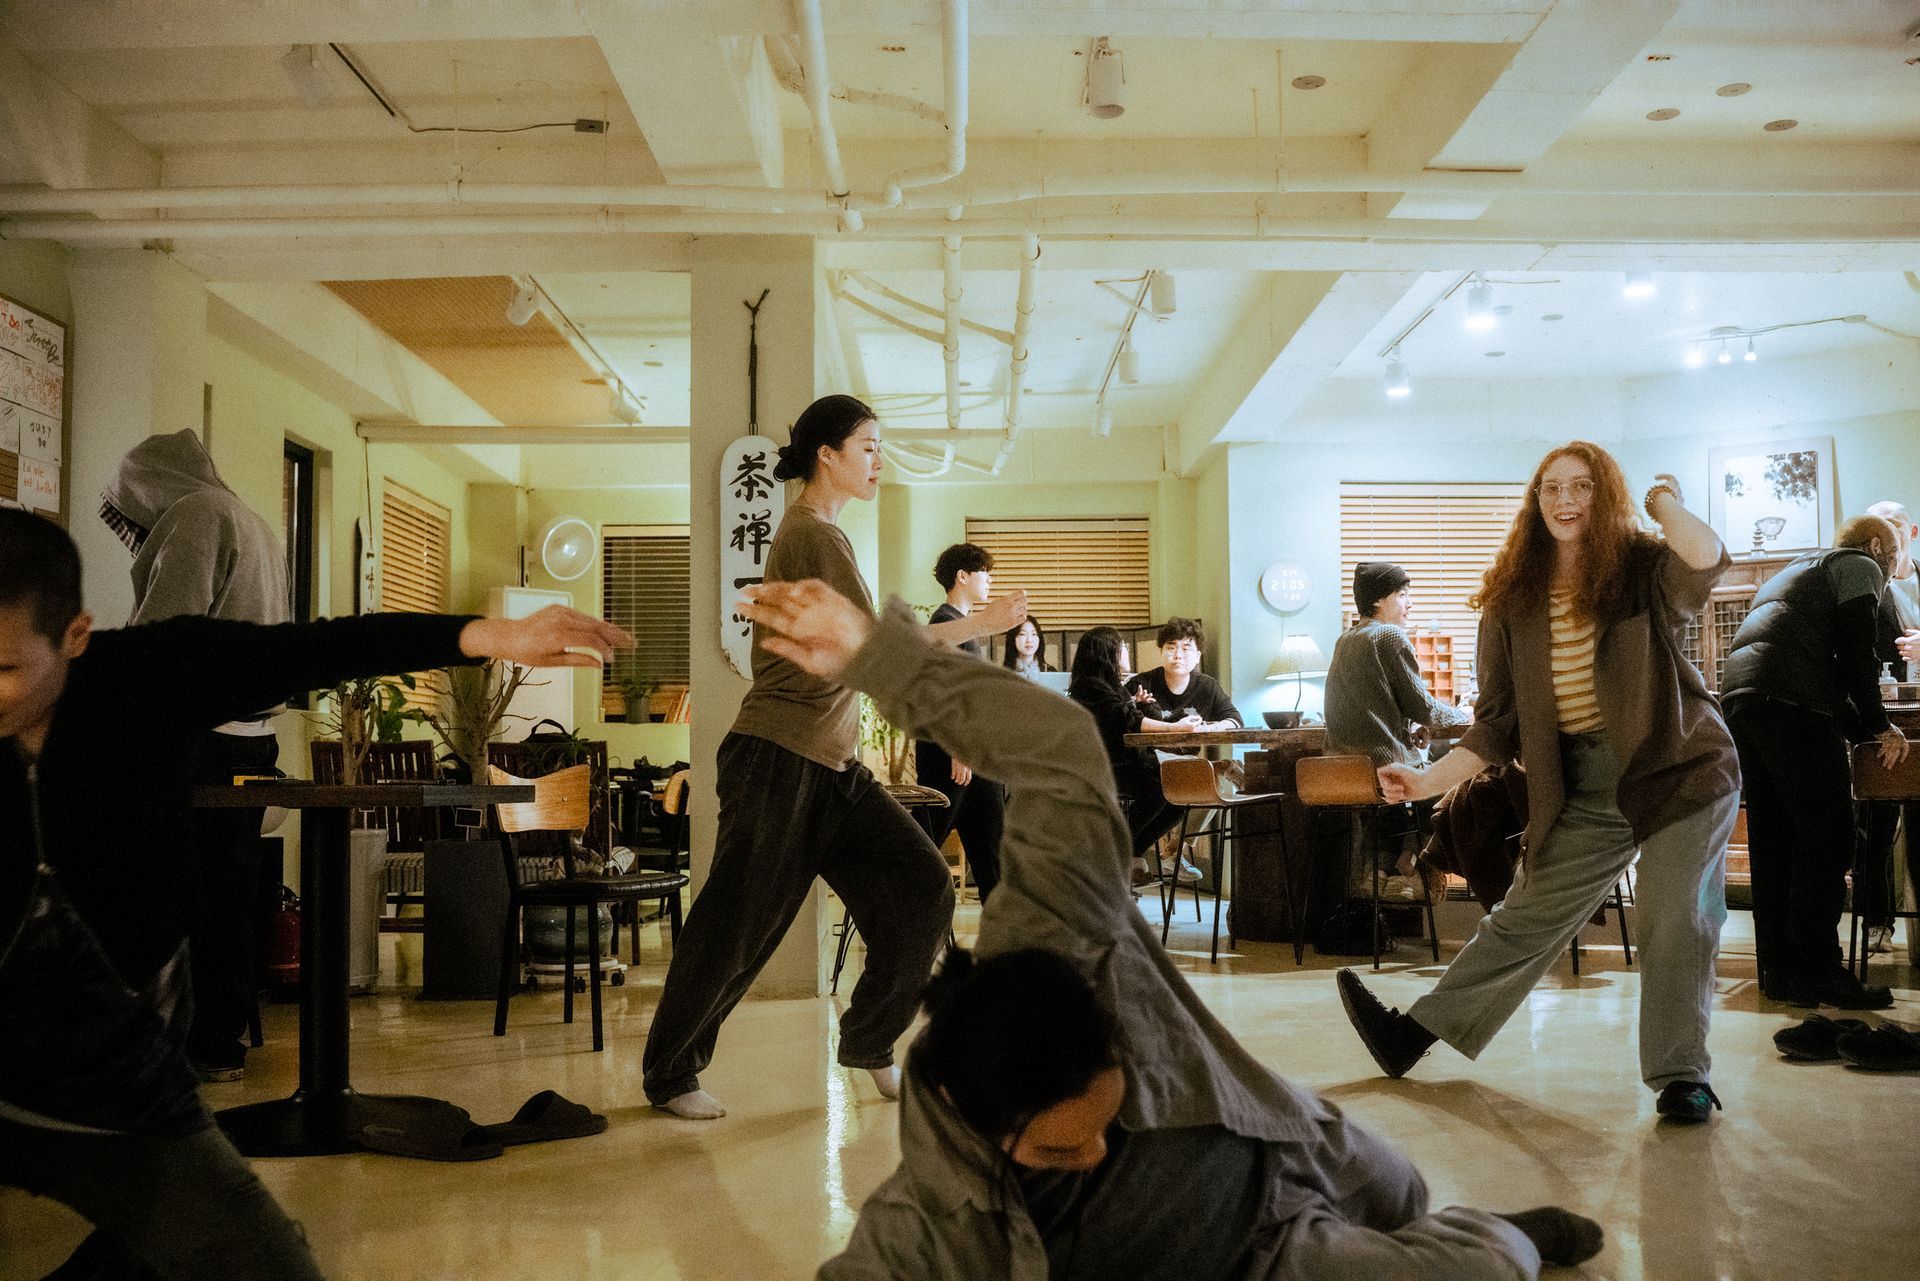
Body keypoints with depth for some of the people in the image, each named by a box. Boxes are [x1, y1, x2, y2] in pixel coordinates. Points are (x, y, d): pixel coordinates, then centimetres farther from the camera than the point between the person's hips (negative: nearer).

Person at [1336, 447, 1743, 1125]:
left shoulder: (1642, 570, -6)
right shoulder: (1513, 600, 4)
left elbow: (1705, 559, -32)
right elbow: (1499, 721, 6)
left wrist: (1664, 501, -13)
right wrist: (1430, 778, -4)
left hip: (1680, 770, -3)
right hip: (1581, 792, 3)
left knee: (1678, 921, -7)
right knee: (1523, 920, 6)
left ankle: (1680, 1076, 8)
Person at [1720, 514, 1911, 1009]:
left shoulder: (1791, 573, 34)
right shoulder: (1859, 565, 8)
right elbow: (1855, 650, -5)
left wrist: (1861, 724, 29)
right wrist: (1879, 726, 3)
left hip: (1737, 697, 9)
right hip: (1792, 706, -9)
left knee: (1772, 841, 10)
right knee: (1826, 838, -6)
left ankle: (1778, 971, 11)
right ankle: (1817, 974, -8)